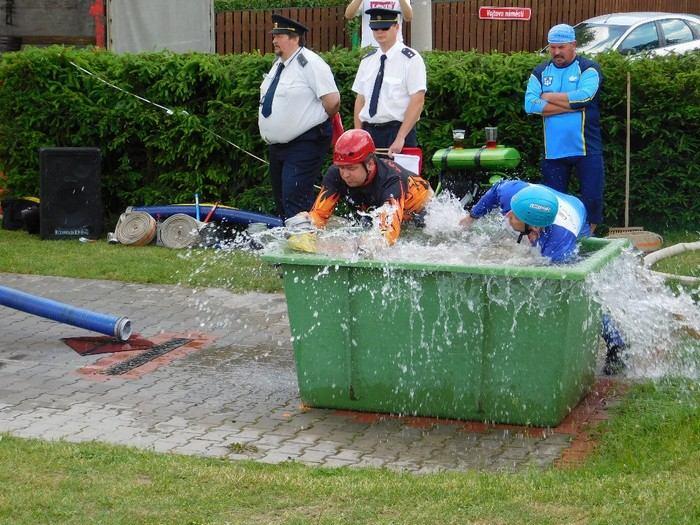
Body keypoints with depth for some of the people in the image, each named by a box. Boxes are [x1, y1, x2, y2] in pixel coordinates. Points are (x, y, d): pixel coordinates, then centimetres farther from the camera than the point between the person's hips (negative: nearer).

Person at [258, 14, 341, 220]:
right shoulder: (279, 64, 11)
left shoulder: (309, 63, -16)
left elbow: (332, 101, -19)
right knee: (281, 198, 16)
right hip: (277, 144, 10)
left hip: (304, 146, -9)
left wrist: (316, 123, -3)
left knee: (294, 198, -18)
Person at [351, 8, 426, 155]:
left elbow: (417, 101, -12)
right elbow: (360, 99, 12)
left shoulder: (410, 59, -6)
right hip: (368, 131, 5)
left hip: (397, 131, -5)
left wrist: (400, 138, -18)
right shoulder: (367, 60, 11)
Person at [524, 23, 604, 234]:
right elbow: (530, 104, -6)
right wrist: (570, 105, -13)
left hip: (587, 149, -3)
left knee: (592, 199, -5)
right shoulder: (540, 72, 10)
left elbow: (583, 96, -19)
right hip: (553, 151, 3)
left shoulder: (589, 69, 1)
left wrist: (548, 97, -8)